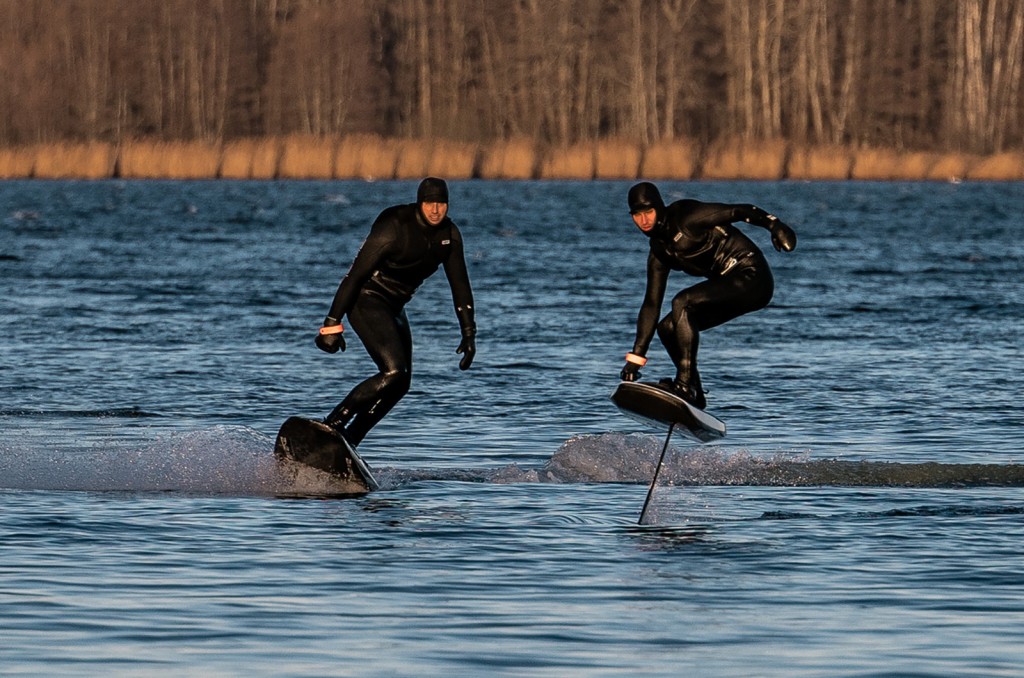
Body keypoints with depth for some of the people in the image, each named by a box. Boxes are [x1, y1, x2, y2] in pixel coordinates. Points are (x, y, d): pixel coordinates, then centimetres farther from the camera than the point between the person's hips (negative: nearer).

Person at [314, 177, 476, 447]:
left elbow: (460, 284, 8)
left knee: (400, 384, 5)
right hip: (366, 300, -9)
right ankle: (331, 426, -20)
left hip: (394, 308, 9)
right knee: (394, 371, -23)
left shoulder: (449, 235, -1)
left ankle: (348, 440, 9)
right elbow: (355, 274, -23)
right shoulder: (394, 229, -23)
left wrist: (469, 333, 4)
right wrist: (332, 323, -26)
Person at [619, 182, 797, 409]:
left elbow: (738, 212, -18)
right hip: (731, 286, 9)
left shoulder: (686, 218, -13)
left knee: (682, 303, -26)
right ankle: (695, 397, 6)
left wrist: (774, 225, -36)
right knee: (668, 328, 2)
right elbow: (651, 304, 13)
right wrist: (636, 356, 10)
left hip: (751, 277, -9)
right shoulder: (659, 252, 10)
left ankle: (685, 384, -26)